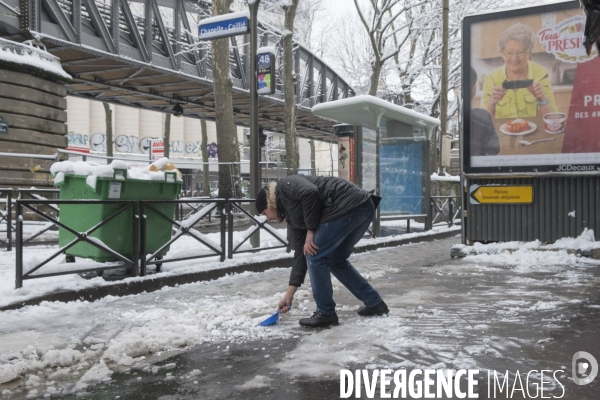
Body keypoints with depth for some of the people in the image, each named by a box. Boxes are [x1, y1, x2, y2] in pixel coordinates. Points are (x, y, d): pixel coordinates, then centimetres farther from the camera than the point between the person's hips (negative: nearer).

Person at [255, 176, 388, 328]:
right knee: (336, 261, 23)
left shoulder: (285, 186, 4)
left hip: (349, 205, -10)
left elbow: (311, 193, -18)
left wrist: (310, 231, -7)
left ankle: (326, 313, 9)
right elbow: (301, 254, 23)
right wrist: (289, 294, 24)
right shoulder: (292, 217, 26)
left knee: (315, 256, -1)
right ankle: (375, 303, 30)